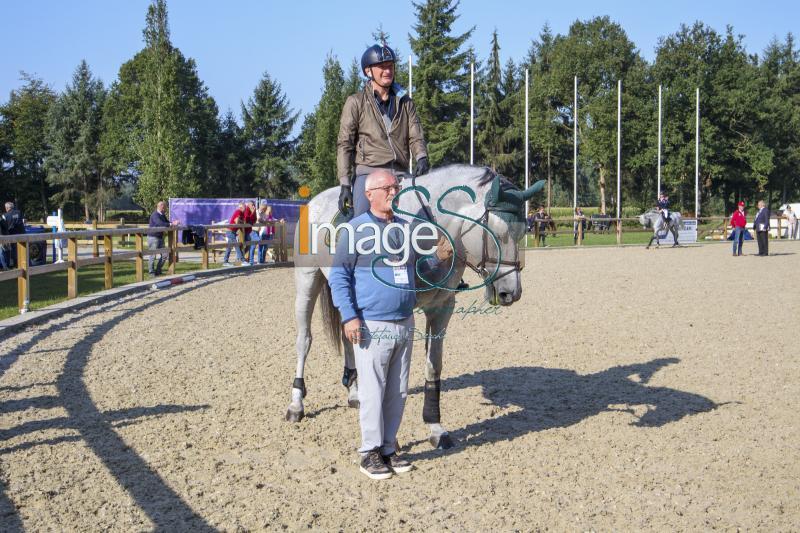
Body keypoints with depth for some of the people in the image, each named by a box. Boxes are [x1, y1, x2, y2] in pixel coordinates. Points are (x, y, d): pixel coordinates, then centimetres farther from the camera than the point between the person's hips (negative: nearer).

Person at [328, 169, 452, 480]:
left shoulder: (406, 228, 11)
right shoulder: (357, 229, -7)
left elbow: (416, 269, 22)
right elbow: (339, 276, -7)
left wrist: (438, 260, 1)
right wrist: (349, 316, -15)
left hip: (405, 325, 6)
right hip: (372, 327, -6)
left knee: (398, 393, 11)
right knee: (373, 393, 0)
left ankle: (389, 447, 24)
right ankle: (371, 452, 13)